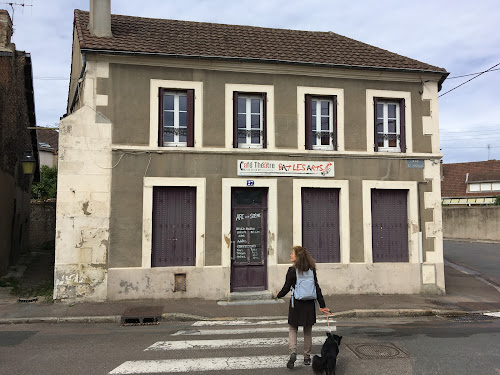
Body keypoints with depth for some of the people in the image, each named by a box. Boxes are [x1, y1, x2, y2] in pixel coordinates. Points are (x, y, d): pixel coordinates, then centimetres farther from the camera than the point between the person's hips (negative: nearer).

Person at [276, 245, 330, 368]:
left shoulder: (292, 270, -12)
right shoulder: (311, 270, 0)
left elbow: (286, 288, -8)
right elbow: (317, 288, 0)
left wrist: (278, 295, 12)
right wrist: (322, 305, 4)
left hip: (296, 303, -3)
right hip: (309, 304, 4)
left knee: (292, 329, 10)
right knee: (308, 331, 15)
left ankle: (293, 353, -8)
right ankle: (307, 357, 22)